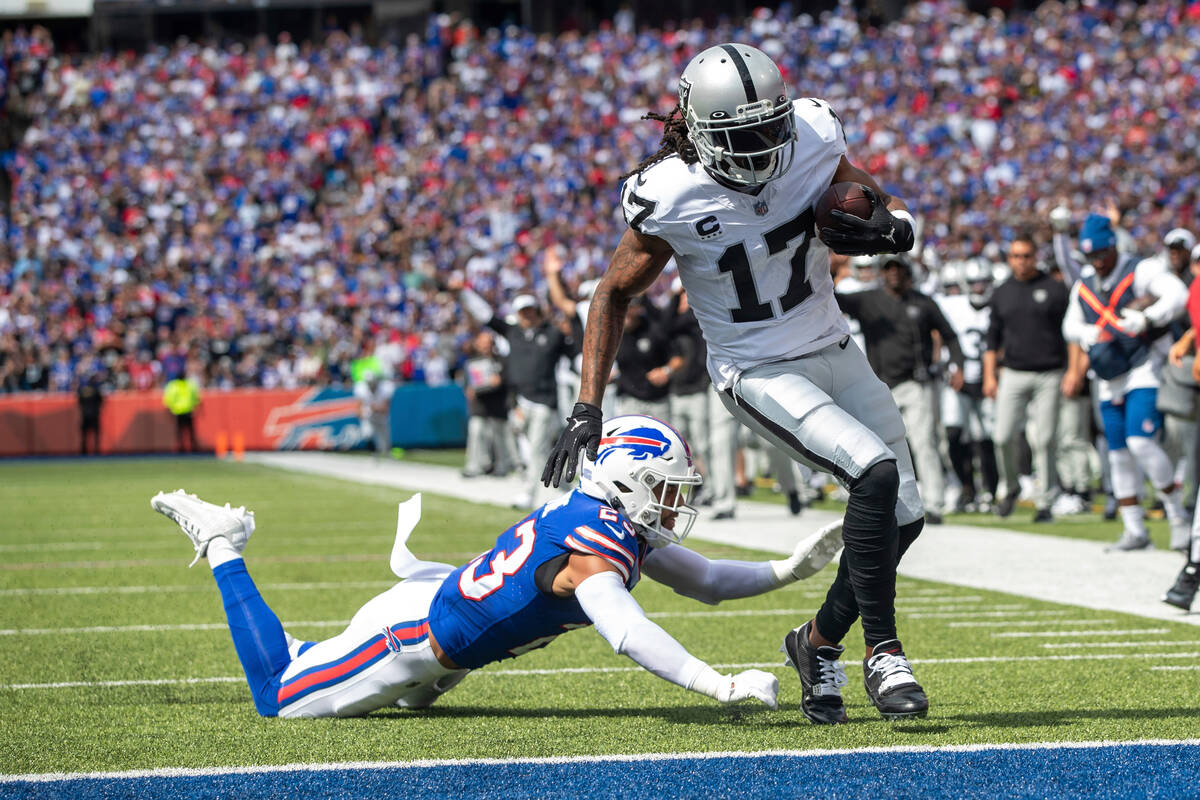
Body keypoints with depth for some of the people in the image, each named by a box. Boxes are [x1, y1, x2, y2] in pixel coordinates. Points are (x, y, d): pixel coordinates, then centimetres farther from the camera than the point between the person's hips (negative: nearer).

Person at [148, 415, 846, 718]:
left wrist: (792, 568, -4)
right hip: (411, 636, -9)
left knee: (414, 696, 40)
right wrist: (721, 687, -54)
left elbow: (707, 582, 8)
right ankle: (225, 549, 17)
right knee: (282, 697, 9)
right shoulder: (594, 546, -32)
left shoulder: (622, 529, -3)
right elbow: (628, 634, -49)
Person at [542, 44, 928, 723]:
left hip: (835, 353, 6)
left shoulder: (813, 139, -12)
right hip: (759, 374, -6)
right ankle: (884, 655, -14)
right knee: (875, 474, -26)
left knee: (904, 516, 5)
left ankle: (819, 642, 26)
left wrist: (886, 227, -17)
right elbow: (616, 294, -8)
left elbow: (877, 203, 8)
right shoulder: (672, 198, -22)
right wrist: (587, 409, -13)